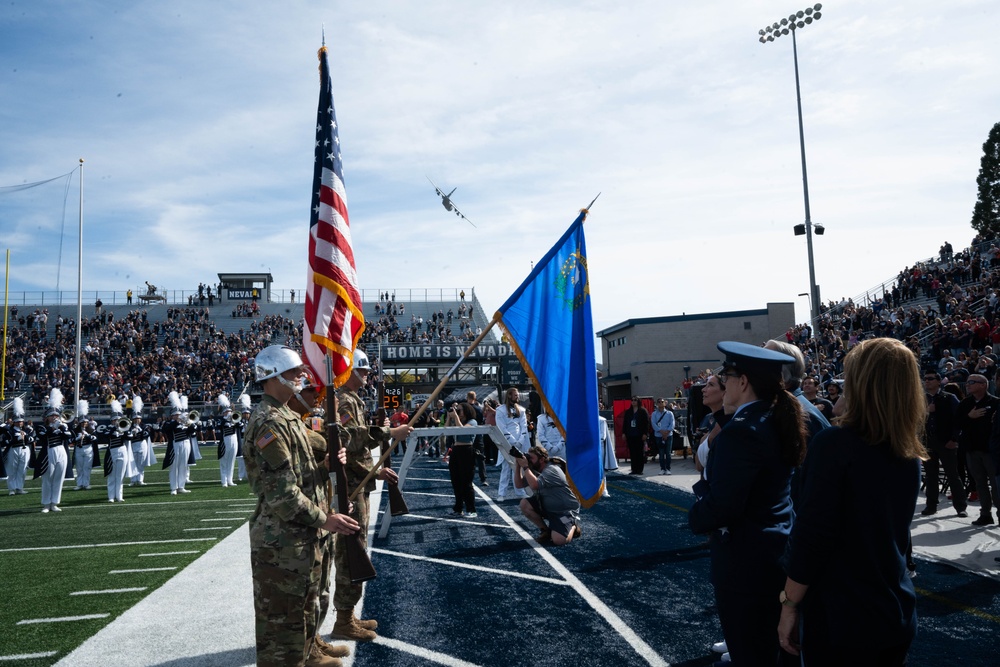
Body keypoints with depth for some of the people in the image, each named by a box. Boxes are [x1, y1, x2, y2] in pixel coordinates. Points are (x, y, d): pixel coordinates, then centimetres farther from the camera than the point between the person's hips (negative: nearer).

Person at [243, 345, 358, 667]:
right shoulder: (269, 423, -20)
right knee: (282, 613, 2)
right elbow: (281, 490, -25)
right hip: (282, 539, -11)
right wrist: (323, 519, -23)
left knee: (306, 602, 26)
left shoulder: (289, 417, 12)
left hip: (302, 534, 11)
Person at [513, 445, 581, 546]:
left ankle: (573, 527, 8)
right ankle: (546, 530, 7)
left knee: (558, 540, -26)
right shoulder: (535, 470, 4)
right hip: (549, 507, 8)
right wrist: (518, 466, -9)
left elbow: (534, 485, -36)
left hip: (566, 510, -8)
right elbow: (518, 484, 3)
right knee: (524, 504, -10)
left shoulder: (551, 469, -23)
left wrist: (525, 466, -27)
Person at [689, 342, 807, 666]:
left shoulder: (741, 431, -24)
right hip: (779, 551, 9)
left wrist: (696, 518, -6)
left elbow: (720, 506, -25)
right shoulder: (780, 422, 5)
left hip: (746, 561, -9)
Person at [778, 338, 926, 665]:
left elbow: (811, 536, -20)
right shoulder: (910, 455, 2)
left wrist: (790, 603, -11)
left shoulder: (835, 444, -20)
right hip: (896, 613, 6)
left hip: (840, 617, -6)